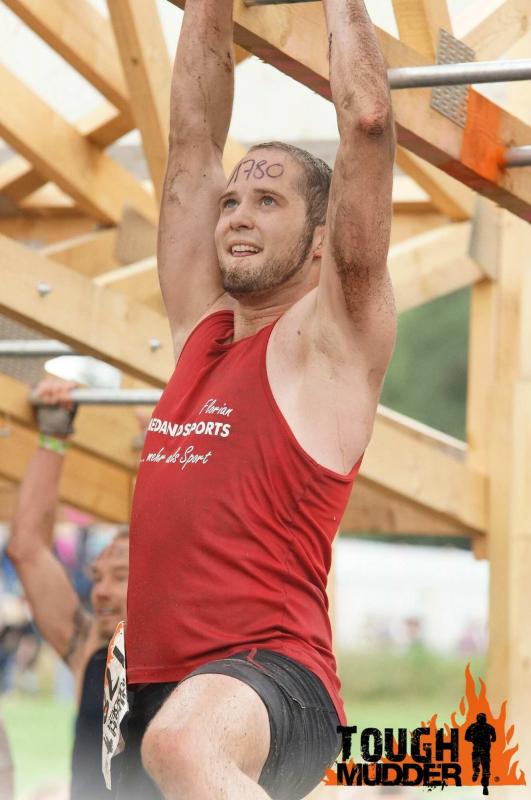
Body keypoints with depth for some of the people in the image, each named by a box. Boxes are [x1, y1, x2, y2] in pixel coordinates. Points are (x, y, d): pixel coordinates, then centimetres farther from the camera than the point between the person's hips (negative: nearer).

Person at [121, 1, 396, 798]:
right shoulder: (202, 327, 20)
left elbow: (368, 122, -4)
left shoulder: (333, 337, 2)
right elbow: (194, 135, 24)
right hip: (157, 691, 8)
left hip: (272, 682, -8)